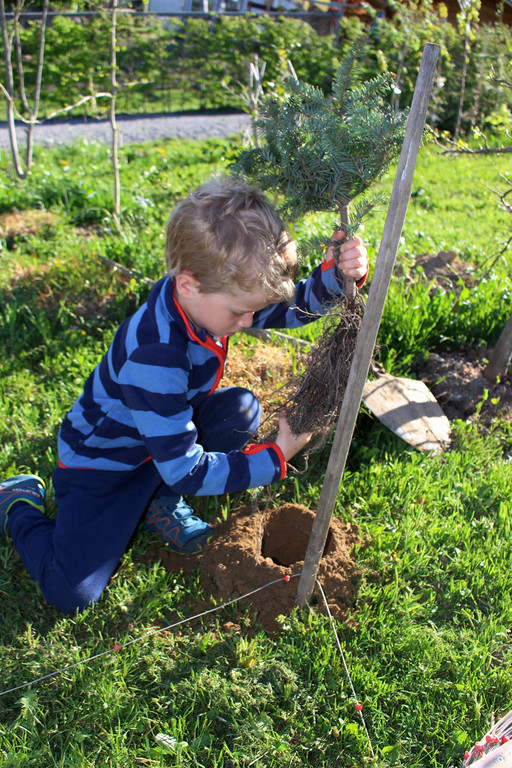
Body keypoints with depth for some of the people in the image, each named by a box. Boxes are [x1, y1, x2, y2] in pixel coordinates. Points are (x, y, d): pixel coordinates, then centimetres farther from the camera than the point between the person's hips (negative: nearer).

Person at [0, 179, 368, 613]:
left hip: (170, 430, 7)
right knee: (72, 593, -15)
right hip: (104, 459, -7)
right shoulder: (156, 357, -39)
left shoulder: (217, 294, -17)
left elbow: (296, 306, -6)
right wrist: (276, 459, -28)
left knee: (242, 409, -18)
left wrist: (340, 274, -26)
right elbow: (186, 472, -33)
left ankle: (160, 502, 4)